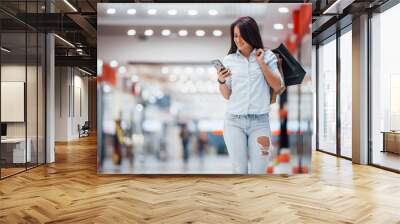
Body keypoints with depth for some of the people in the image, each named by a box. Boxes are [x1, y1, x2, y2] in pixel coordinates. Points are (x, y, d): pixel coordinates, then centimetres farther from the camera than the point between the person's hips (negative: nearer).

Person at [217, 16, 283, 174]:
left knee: (259, 171, 4)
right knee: (239, 170, 6)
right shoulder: (229, 60, 5)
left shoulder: (267, 56, 4)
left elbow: (277, 87, -2)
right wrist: (221, 81, -12)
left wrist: (262, 63, -7)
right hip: (234, 122, 1)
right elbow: (226, 96, 8)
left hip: (260, 121, 0)